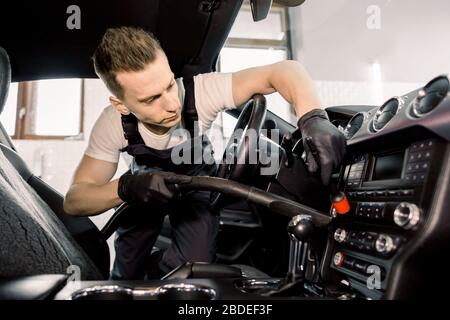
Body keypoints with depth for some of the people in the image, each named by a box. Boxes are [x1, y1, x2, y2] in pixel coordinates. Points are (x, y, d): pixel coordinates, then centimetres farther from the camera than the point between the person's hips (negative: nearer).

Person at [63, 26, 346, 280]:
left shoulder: (199, 92, -39)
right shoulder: (112, 125, -32)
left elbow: (285, 70, -41)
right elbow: (74, 201, -29)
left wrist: (314, 118, -61)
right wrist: (125, 188, -50)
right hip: (145, 185, 1)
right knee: (127, 269, 3)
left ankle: (153, 269, 21)